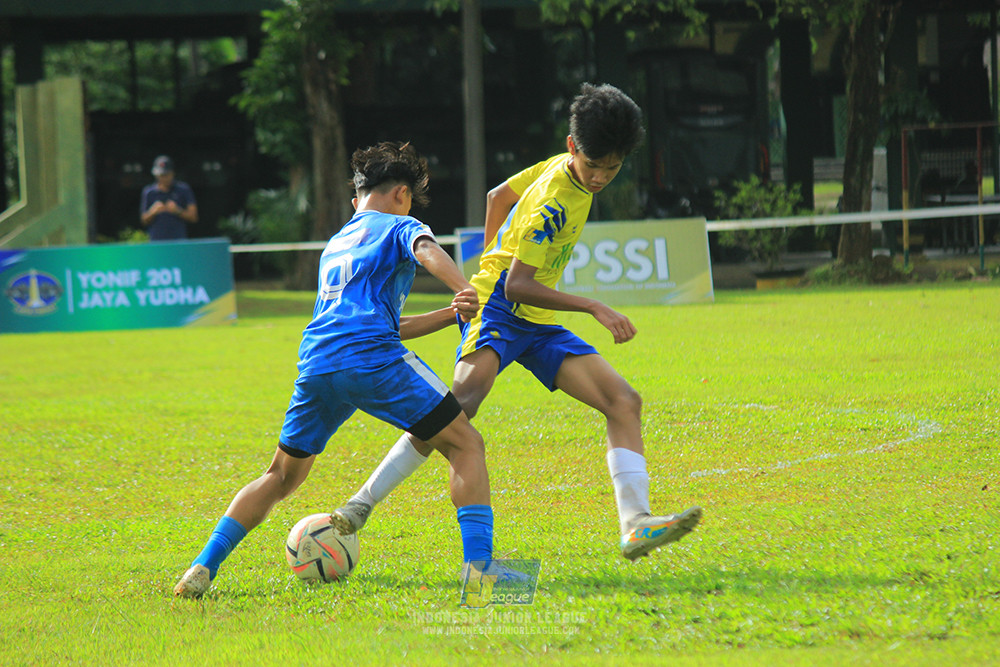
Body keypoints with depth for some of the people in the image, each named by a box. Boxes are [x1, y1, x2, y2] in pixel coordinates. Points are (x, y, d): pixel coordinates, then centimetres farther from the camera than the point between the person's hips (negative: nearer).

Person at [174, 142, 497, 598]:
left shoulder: (335, 244, 35)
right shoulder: (398, 227, 15)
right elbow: (426, 251, -11)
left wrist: (451, 315, 34)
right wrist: (465, 290, -28)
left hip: (314, 366, 6)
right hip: (372, 360, -6)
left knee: (281, 477, 22)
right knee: (466, 447, 4)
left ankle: (202, 569, 10)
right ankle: (479, 565, -12)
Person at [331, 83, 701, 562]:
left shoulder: (562, 168, 7)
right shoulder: (553, 203, -19)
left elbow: (499, 195, 22)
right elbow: (517, 286, -24)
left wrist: (494, 256, 30)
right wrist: (594, 308, -26)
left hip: (539, 325, 10)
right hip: (498, 307, -9)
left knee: (624, 402, -5)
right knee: (465, 397, -35)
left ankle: (635, 525, -17)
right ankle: (362, 504, -32)